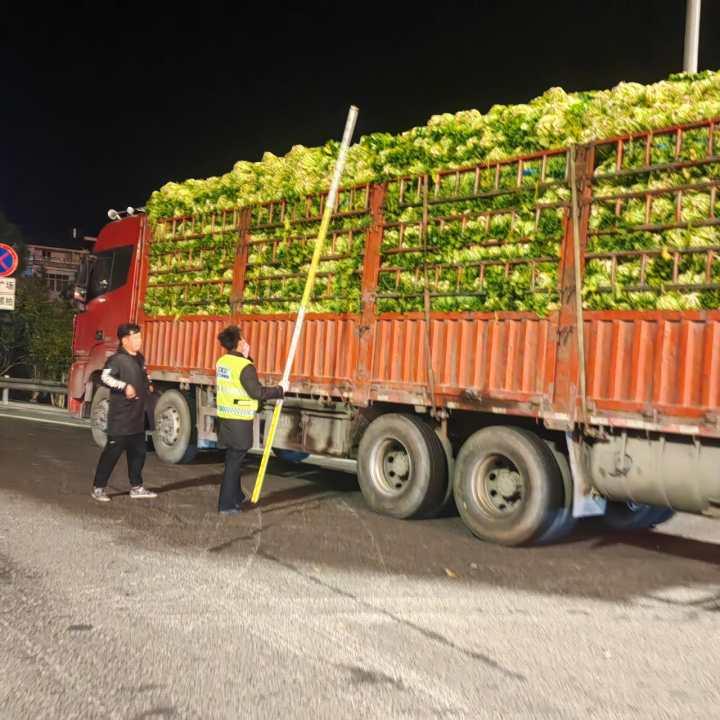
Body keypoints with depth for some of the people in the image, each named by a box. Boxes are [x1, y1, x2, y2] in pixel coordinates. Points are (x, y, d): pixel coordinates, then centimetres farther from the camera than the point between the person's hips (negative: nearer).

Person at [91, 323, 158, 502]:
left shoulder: (140, 359, 13)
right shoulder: (117, 359, -14)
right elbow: (105, 377, -30)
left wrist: (148, 385, 15)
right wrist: (125, 386, -36)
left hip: (137, 417, 8)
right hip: (120, 418, -8)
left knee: (138, 452, 13)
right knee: (112, 452, -2)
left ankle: (136, 487, 24)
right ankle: (98, 488, 8)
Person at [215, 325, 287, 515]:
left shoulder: (222, 362, 7)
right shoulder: (244, 366, -18)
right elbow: (257, 392, -20)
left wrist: (246, 357, 12)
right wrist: (280, 390, -9)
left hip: (227, 418, 8)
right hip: (240, 421, -8)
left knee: (233, 458, 20)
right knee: (234, 462, -1)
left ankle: (236, 496, 34)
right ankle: (226, 505, 4)